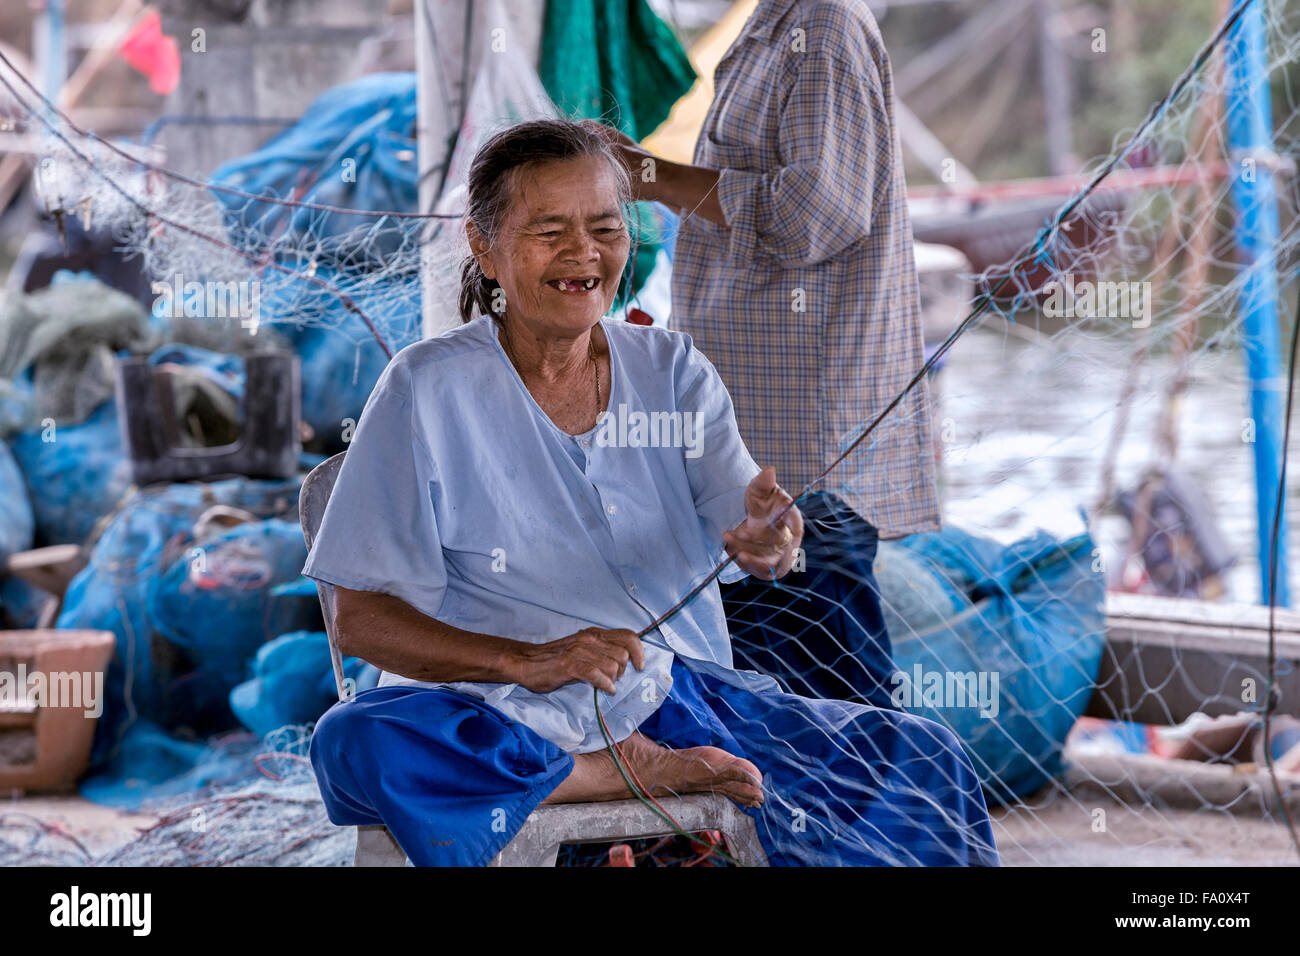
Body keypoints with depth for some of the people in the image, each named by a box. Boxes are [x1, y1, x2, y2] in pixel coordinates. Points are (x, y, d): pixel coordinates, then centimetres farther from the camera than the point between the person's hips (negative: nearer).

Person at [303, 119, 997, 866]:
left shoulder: (674, 371, 10)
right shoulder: (429, 391, -3)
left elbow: (747, 524, -6)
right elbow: (361, 621, -8)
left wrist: (771, 535, -31)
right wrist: (528, 661, -24)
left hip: (676, 694, 2)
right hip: (505, 715, -2)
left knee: (923, 761, -15)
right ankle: (650, 774, -23)